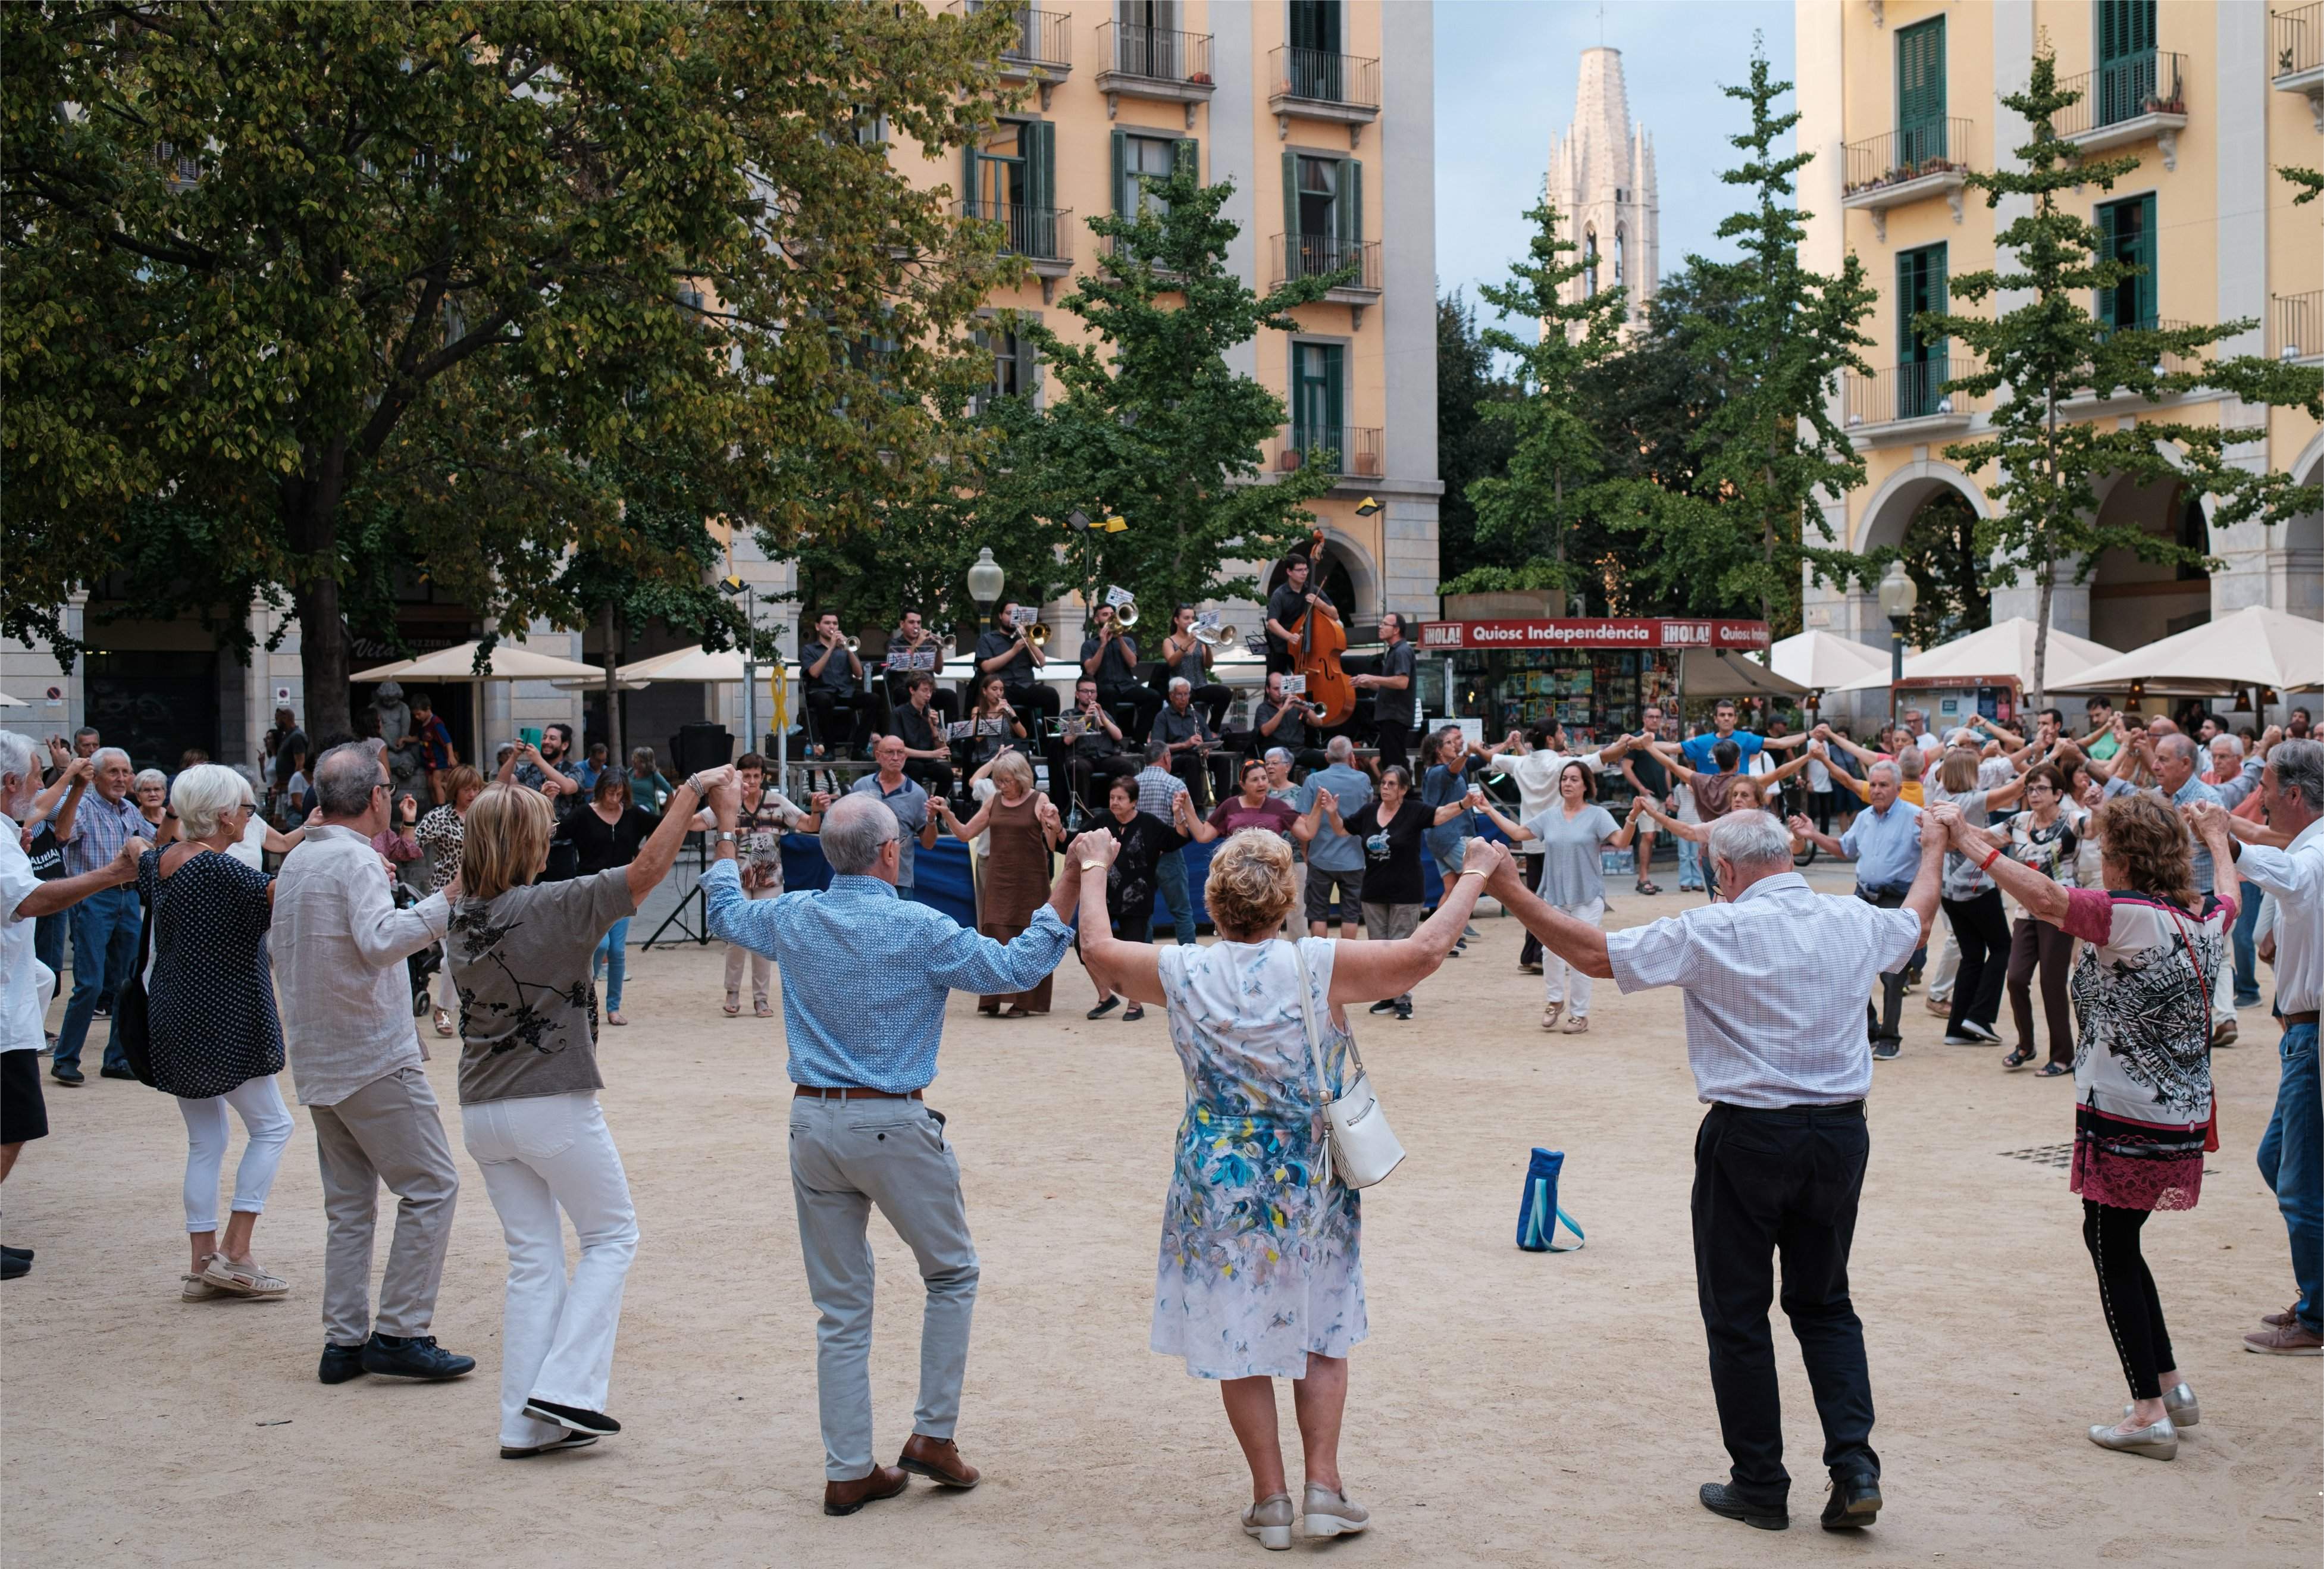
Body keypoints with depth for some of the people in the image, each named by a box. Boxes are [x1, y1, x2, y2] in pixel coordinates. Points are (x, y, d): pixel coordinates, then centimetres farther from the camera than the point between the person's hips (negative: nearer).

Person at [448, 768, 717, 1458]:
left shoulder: (464, 916, 4)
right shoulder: (548, 907, -17)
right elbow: (646, 873, -17)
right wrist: (693, 791, -8)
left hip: (483, 1112, 7)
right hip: (553, 1105, -6)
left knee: (533, 1259, 12)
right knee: (611, 1235, 11)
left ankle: (526, 1424, 12)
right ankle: (565, 1387, 0)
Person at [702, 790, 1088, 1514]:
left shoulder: (794, 919, 2)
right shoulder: (919, 930, -13)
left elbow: (726, 912, 23)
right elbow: (1019, 968, -10)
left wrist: (724, 829, 36)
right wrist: (1073, 878, -8)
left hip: (813, 1124, 5)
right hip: (894, 1126, -5)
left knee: (840, 1308, 10)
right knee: (951, 1274, 17)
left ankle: (848, 1470, 13)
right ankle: (934, 1434, 13)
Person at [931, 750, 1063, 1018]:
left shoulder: (1039, 801, -4)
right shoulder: (994, 802, 8)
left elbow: (1055, 846, -5)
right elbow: (965, 834, 11)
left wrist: (1055, 827, -26)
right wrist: (947, 814, -3)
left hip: (1030, 880, -4)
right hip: (998, 880, 4)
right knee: (995, 938, 0)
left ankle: (1025, 1002, 5)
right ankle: (994, 999, 4)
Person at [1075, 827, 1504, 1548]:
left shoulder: (1183, 973, -8)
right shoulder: (1319, 966, -14)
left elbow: (1098, 946, 8)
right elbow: (1425, 951, -13)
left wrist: (1093, 870, 24)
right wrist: (1474, 875, 0)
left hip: (1219, 1180, 1)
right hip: (1309, 1182, 0)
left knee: (1239, 1337, 11)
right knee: (1320, 1335, 15)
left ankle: (1270, 1500, 15)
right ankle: (1324, 1488, 12)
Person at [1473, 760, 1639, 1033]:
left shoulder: (1597, 815, -5)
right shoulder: (1550, 817, 7)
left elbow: (1621, 842, -15)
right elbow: (1518, 833, 12)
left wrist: (1632, 818, -33)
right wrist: (1489, 810, 9)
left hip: (1587, 898, -3)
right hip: (1554, 895, 3)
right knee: (1551, 949, 0)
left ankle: (1580, 1014, 13)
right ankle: (1554, 1000, 23)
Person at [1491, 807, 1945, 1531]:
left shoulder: (1716, 932, -13)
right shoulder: (1855, 921, 3)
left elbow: (1597, 953, -11)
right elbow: (1917, 922, 26)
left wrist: (1512, 894, -1)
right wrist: (1933, 850, 46)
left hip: (1749, 1137, -5)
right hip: (1840, 1130, 5)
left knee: (1738, 1314, 9)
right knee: (1824, 1304, 19)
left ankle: (1760, 1485, 16)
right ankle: (1855, 1465, 5)